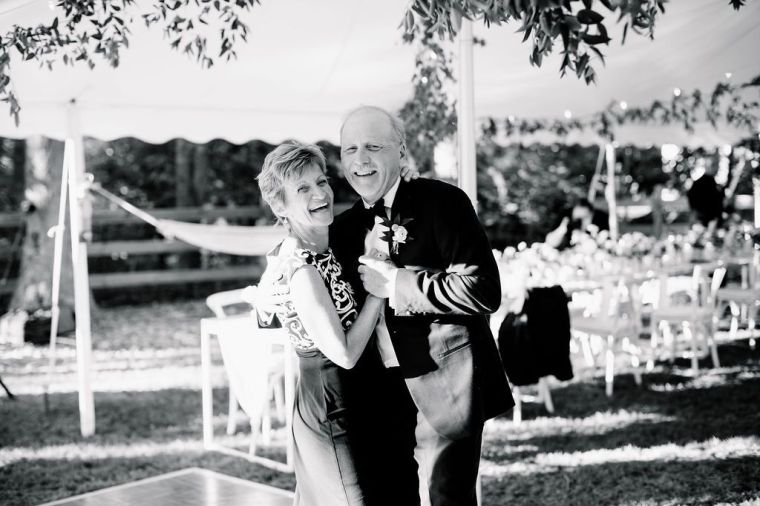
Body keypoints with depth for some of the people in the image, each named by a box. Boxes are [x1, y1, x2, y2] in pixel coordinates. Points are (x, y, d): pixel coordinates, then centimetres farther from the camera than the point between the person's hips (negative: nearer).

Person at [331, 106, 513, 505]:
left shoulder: (441, 202, -9)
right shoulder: (345, 228, 10)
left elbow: (483, 291, -20)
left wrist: (395, 284, -17)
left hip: (442, 389, -6)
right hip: (382, 394, 6)